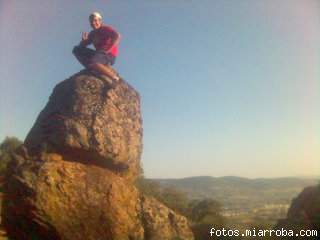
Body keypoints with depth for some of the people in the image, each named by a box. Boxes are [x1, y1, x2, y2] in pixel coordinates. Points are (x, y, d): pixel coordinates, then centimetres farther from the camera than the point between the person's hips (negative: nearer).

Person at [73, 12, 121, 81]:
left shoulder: (106, 28, -4)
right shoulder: (92, 34, 14)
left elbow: (117, 36, -23)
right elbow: (81, 46, 16)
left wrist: (108, 50, -27)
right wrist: (84, 40, -7)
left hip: (109, 55, -8)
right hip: (99, 54, 8)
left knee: (91, 63, -36)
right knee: (77, 49, 2)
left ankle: (114, 77, -20)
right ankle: (93, 69, -11)